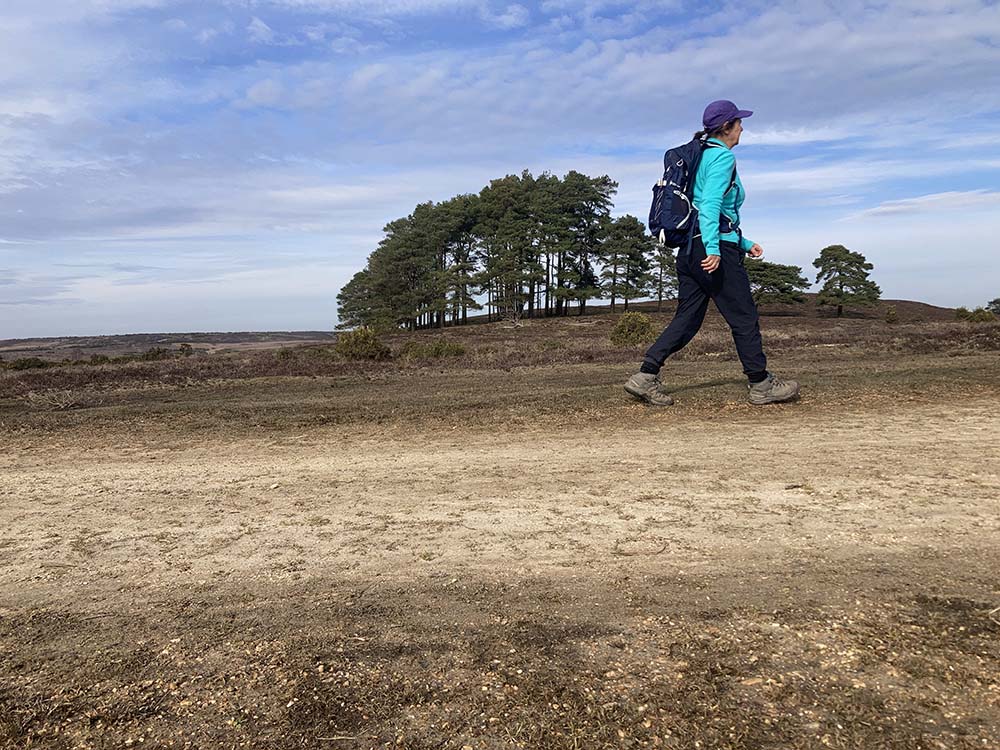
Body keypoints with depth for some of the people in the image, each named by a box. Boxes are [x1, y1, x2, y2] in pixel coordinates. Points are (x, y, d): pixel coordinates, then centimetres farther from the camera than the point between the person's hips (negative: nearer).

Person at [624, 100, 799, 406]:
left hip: (688, 248, 9)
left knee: (687, 318, 8)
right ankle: (761, 385, 12)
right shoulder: (723, 156, -6)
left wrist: (744, 243, 27)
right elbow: (710, 204, -21)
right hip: (715, 248, -9)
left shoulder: (699, 156, 23)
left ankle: (645, 376, -2)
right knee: (745, 317, 2)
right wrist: (713, 248, -29)